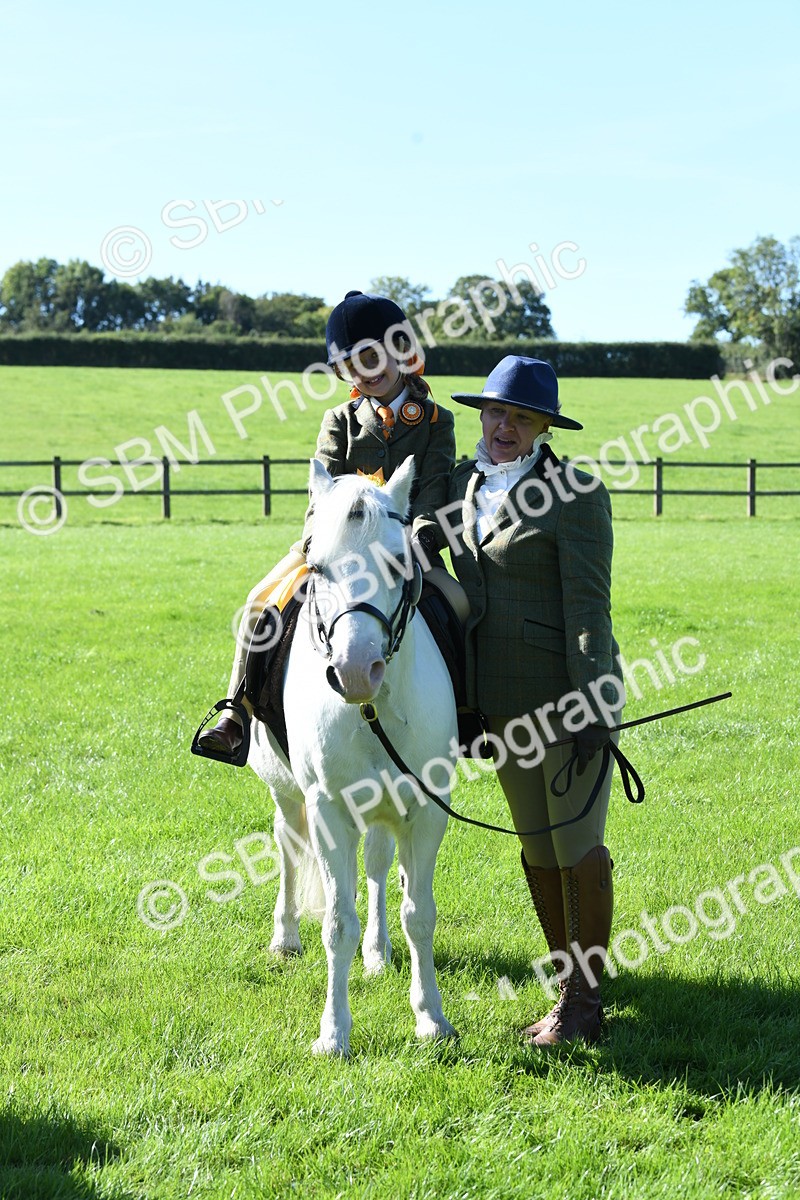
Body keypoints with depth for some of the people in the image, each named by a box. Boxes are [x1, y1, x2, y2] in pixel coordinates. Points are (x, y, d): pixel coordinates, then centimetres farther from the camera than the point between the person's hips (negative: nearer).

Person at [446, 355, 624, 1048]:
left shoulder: (576, 492, -12)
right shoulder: (464, 485, 8)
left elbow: (589, 606, -16)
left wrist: (592, 711, -19)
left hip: (568, 691, -7)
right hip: (502, 697, 7)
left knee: (578, 845, 1)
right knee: (535, 848, 14)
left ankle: (585, 1000, 11)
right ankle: (572, 980, 27)